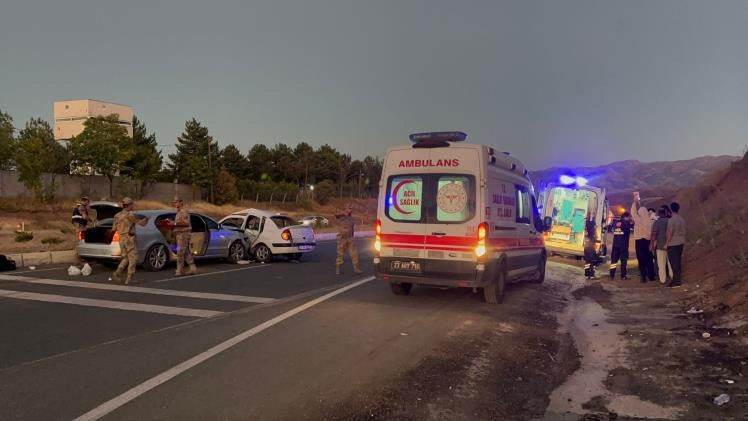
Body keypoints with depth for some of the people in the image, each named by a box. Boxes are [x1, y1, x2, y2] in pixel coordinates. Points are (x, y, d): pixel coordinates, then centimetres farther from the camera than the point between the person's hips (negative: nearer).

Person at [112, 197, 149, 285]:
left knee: (125, 258, 20)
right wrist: (145, 219, 13)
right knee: (133, 259, -1)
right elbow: (141, 223, -8)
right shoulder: (130, 214, -13)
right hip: (129, 239, -7)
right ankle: (129, 279, -3)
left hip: (121, 239, 7)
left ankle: (118, 272, 3)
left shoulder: (117, 215, 10)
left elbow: (114, 228, 14)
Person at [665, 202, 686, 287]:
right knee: (678, 262, 13)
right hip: (680, 243, 8)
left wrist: (667, 243, -12)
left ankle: (676, 280, -2)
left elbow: (670, 232, -19)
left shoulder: (671, 220, -17)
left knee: (673, 262, -3)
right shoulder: (682, 219, 5)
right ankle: (678, 279, 20)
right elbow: (684, 231, 11)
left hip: (672, 244, -7)